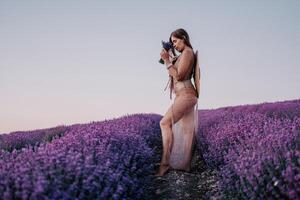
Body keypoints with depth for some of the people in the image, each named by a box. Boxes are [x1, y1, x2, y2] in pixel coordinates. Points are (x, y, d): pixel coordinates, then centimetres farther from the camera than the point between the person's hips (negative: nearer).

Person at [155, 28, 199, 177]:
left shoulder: (187, 53, -9)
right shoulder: (185, 54, 19)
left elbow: (178, 76, -14)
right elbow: (175, 74, 23)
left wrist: (167, 61, -13)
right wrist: (170, 59, 15)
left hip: (185, 95, -10)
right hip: (185, 96, 10)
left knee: (165, 123, -17)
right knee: (186, 130, 8)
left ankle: (165, 163, -20)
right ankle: (186, 165, 11)